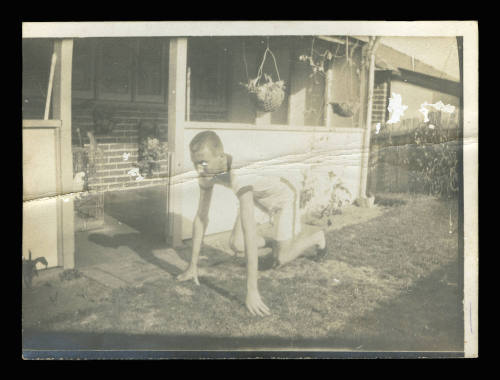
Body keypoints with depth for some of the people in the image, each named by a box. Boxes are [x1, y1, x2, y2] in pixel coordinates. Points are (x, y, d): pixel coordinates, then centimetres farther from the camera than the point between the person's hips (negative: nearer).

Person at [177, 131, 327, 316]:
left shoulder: (239, 179, -47)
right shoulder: (207, 174, -25)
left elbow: (249, 232, -51)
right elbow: (201, 217, -16)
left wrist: (252, 291, -52)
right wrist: (193, 265, -13)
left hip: (283, 195, -6)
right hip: (259, 197, 6)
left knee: (281, 260, -4)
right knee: (235, 244, -3)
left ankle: (318, 237, 24)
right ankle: (270, 243, 27)